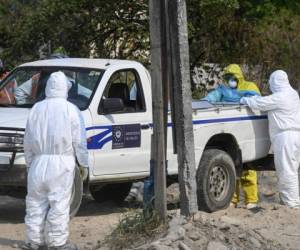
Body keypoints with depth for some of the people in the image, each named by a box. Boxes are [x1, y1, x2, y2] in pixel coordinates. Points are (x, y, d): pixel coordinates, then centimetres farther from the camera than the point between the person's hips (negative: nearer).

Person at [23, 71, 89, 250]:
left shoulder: (37, 109, 9)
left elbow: (28, 140, 11)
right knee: (59, 203, -1)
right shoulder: (70, 110, -3)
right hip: (62, 163, -4)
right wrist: (84, 164, 4)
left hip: (39, 162, 4)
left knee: (36, 202, 10)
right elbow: (79, 141, -4)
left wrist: (29, 162, 20)